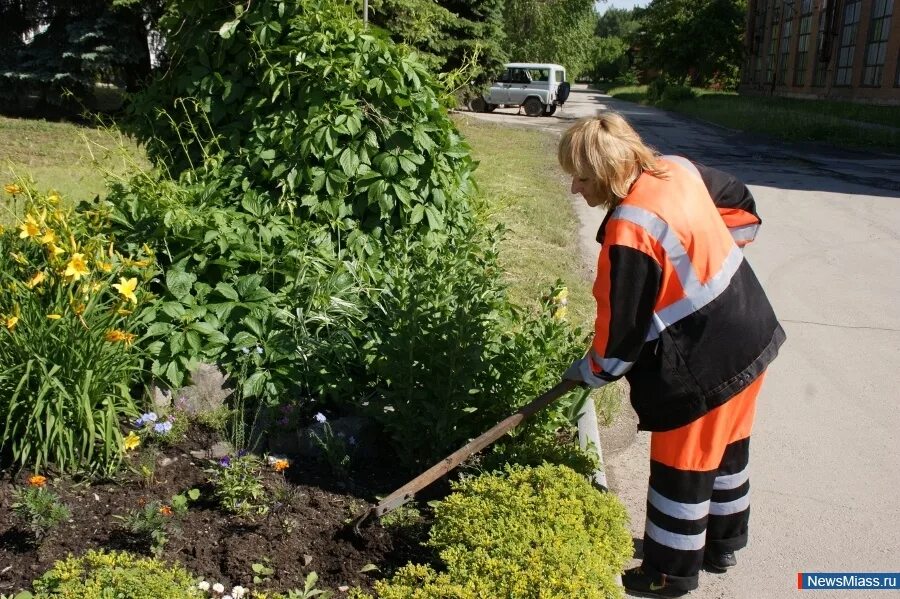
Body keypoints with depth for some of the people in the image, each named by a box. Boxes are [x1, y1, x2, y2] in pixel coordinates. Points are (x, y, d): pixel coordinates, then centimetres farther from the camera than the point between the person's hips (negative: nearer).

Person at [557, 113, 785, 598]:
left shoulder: (629, 234, -26)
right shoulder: (679, 169, -3)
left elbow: (620, 329, -18)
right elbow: (742, 206, 14)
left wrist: (589, 372, 0)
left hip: (703, 367, -9)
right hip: (751, 337, 9)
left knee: (681, 471, 9)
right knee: (726, 450, 25)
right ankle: (723, 544, 45)